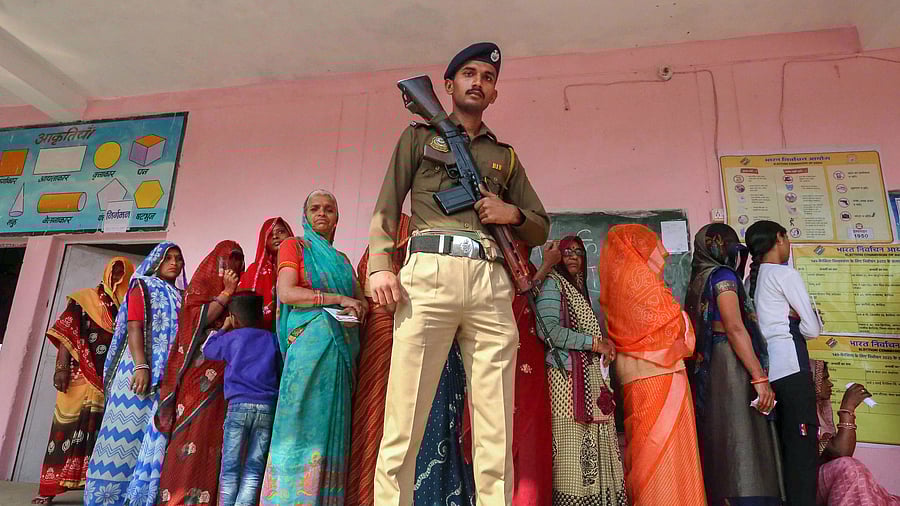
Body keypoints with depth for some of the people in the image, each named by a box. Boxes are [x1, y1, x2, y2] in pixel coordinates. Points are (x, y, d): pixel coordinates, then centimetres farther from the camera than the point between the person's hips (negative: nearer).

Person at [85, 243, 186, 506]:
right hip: (141, 368, -5)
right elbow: (134, 327, -8)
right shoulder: (142, 287, 4)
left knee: (153, 436, 2)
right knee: (128, 431, -6)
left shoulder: (180, 296, 20)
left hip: (168, 375, 5)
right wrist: (141, 366, -19)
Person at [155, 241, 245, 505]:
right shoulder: (201, 284, 8)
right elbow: (198, 319, -7)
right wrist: (226, 293, -7)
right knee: (193, 429, -10)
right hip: (201, 370, -5)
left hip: (226, 375, 5)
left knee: (215, 435, 0)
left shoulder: (238, 293, 22)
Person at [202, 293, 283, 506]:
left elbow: (208, 349, 25)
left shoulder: (231, 338, 6)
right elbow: (281, 374, 16)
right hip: (268, 407, 2)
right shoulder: (272, 339, 11)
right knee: (254, 469, 7)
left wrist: (223, 328, 34)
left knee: (231, 467, 8)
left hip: (239, 406, -1)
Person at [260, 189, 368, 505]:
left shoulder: (342, 259, 24)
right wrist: (337, 298, -12)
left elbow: (361, 300, 21)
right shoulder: (294, 247, 9)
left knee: (332, 426, 1)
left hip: (341, 350, 5)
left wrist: (357, 307, -2)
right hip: (309, 344, -5)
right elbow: (286, 292, -7)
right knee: (304, 421, -10)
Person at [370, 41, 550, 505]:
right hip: (430, 273, -2)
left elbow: (541, 227, 27)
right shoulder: (420, 135, 21)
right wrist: (380, 264, -7)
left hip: (492, 284, 3)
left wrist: (514, 215, 4)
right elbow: (386, 207, 10)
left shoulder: (505, 156, 28)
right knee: (404, 423, -8)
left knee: (497, 435, -1)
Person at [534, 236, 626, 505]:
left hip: (591, 379, 8)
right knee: (572, 451, -9)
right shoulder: (552, 283, -1)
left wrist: (603, 345, 7)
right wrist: (594, 342, -10)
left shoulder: (578, 290, 25)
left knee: (595, 451, 4)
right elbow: (548, 330, -15)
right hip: (567, 375, -8)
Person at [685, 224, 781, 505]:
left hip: (707, 370, 8)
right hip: (731, 367, -8)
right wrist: (760, 378, -17)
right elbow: (735, 328, -16)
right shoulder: (723, 275, -6)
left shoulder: (698, 280, 17)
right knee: (741, 446, -8)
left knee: (719, 447, 11)